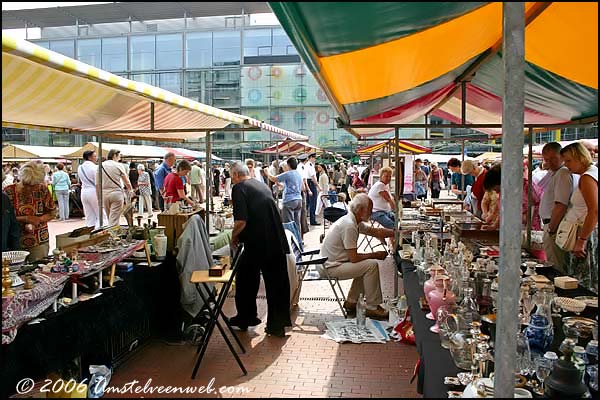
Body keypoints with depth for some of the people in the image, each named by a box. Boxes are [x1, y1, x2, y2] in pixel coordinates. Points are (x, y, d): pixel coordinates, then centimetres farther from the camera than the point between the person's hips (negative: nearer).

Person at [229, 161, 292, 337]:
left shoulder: (239, 188, -6)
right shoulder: (263, 185, 16)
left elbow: (241, 221, -18)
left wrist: (234, 238, 2)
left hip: (257, 244, -6)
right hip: (277, 242, 6)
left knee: (246, 281, 15)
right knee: (277, 283, 11)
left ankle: (245, 319, 29)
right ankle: (278, 323, 18)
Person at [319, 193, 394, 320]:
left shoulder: (353, 221, 7)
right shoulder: (349, 226, -24)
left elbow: (376, 231, 16)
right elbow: (354, 258, -23)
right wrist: (375, 255, -10)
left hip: (333, 262, 10)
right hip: (332, 267, -10)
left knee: (365, 265, 19)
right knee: (372, 265, -14)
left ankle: (351, 302, 23)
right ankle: (372, 308, -4)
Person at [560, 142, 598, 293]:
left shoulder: (587, 178, -14)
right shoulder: (592, 172, 16)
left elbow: (594, 211, -23)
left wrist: (581, 240, -21)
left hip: (586, 233, -10)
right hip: (587, 233, 10)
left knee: (582, 283, -6)